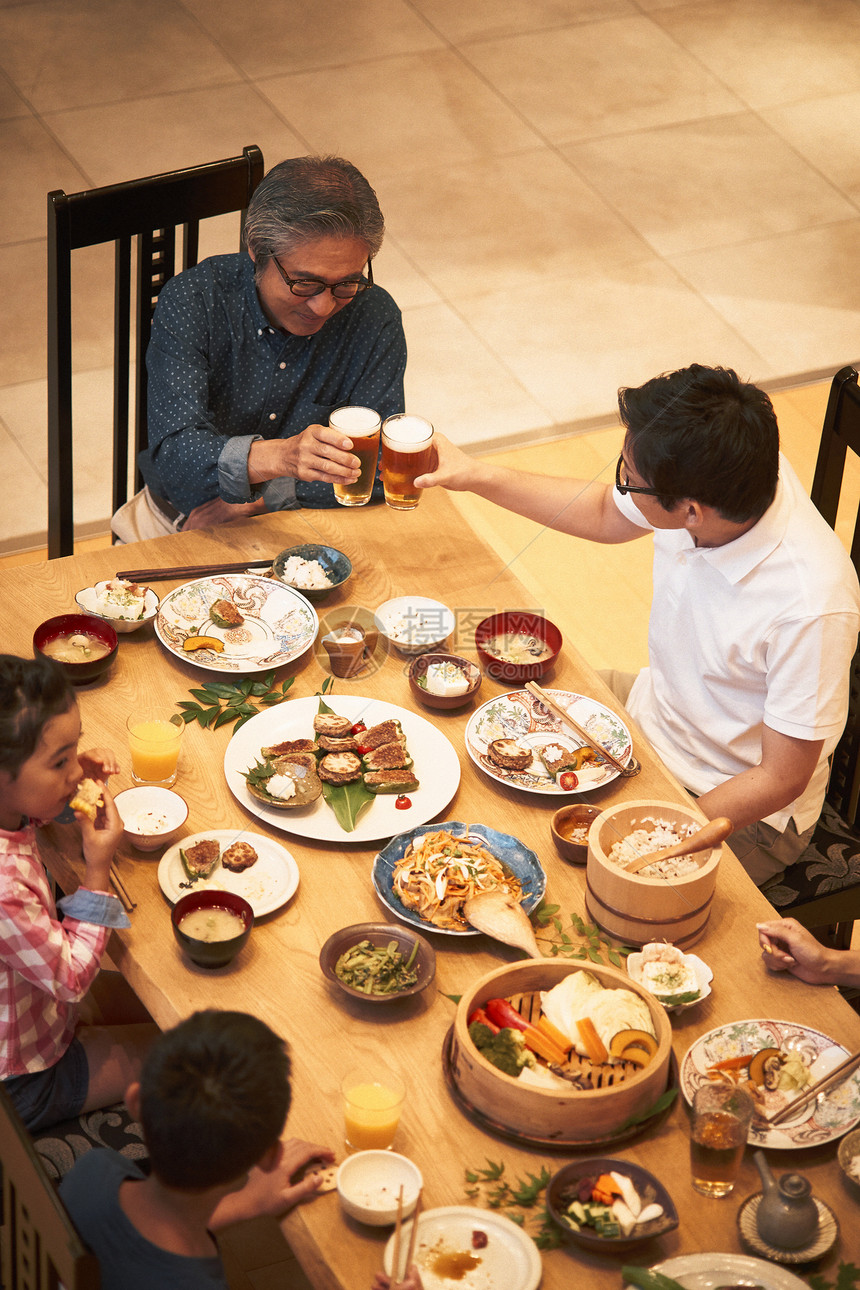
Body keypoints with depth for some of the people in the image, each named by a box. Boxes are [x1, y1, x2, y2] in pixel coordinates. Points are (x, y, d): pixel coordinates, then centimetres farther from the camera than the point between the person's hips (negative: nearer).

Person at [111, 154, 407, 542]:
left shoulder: (374, 318, -10)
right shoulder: (191, 302, -16)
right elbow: (174, 454, -28)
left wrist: (255, 499, -17)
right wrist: (279, 457, -46)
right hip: (183, 521, -2)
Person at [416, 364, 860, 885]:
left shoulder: (812, 608, -38)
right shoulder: (727, 472, -19)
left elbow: (781, 779, -25)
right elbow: (605, 514, 6)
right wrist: (477, 476, 3)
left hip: (745, 811, -7)